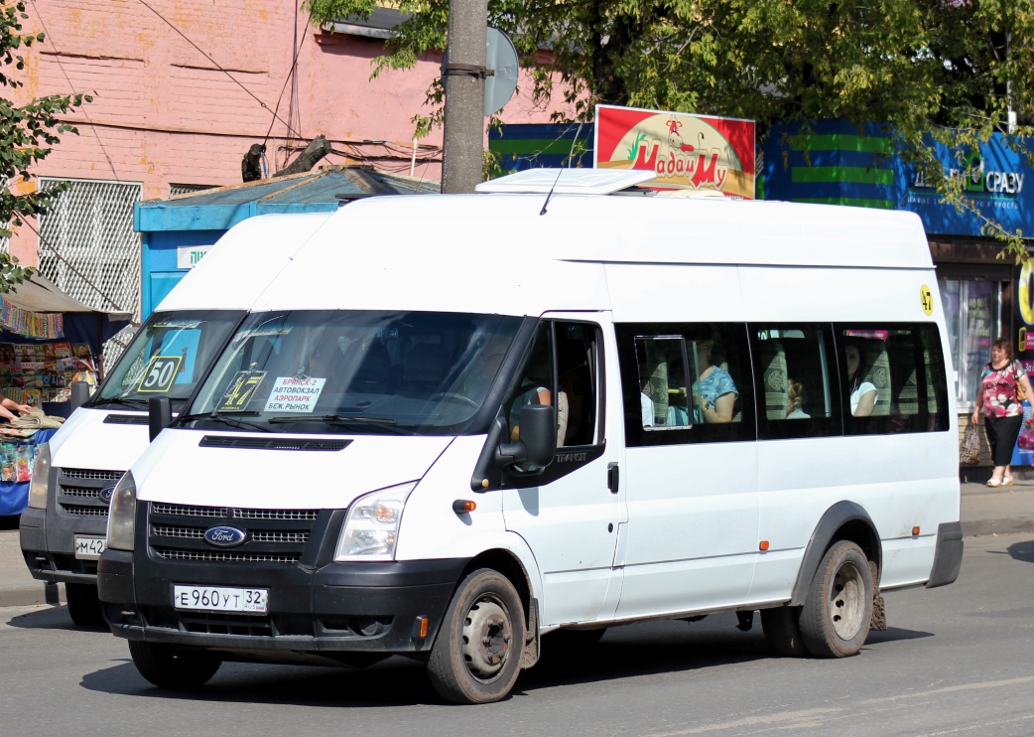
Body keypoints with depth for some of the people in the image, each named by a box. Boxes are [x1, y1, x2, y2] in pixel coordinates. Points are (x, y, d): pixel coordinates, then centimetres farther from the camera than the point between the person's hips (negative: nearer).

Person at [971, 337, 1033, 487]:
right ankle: (1007, 476, 11)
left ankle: (998, 475, -14)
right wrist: (977, 410, 17)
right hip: (990, 415, 6)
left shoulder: (1015, 366, 1)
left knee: (1004, 444, -11)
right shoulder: (987, 369, 15)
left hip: (1010, 414, -6)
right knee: (995, 445, 4)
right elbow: (981, 392, 21)